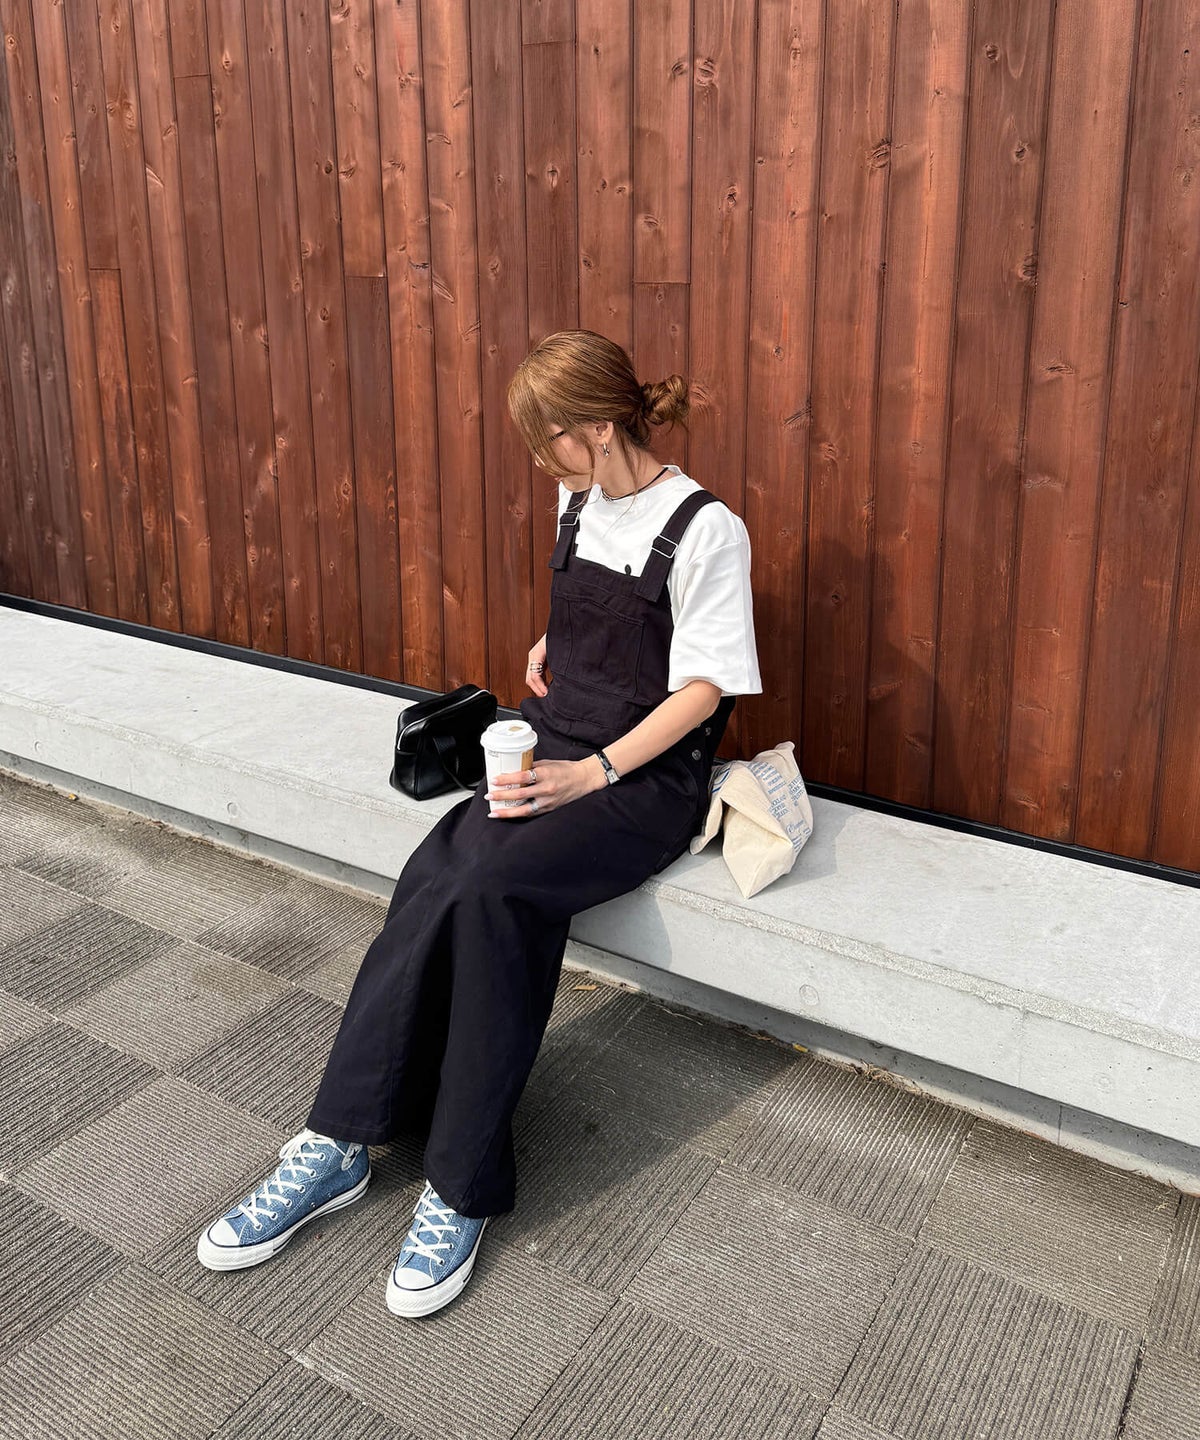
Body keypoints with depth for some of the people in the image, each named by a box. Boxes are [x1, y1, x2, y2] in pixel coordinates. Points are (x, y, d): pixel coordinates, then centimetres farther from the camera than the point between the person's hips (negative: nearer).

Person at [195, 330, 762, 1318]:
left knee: (493, 885, -31)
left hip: (651, 775, -6)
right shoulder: (579, 503, 13)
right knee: (437, 875, -22)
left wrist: (594, 771, -21)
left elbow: (701, 688, -12)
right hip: (555, 752, 6)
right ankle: (340, 1143, -17)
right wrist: (550, 646, 8)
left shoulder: (705, 530, -9)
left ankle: (463, 1188, -20)